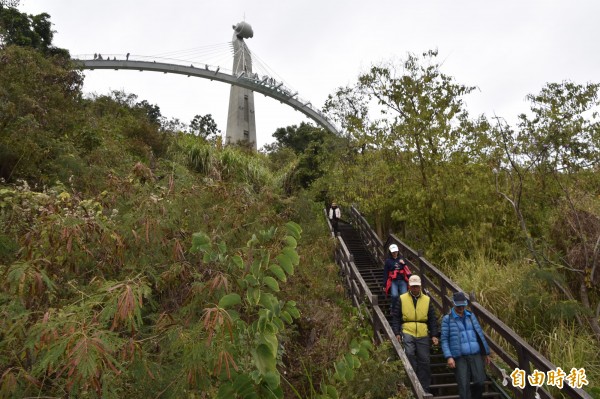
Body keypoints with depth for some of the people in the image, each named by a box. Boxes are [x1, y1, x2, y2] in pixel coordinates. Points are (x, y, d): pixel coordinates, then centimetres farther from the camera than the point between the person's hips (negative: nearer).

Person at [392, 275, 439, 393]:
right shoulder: (402, 299, 6)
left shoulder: (427, 300, 11)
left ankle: (424, 388, 18)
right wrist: (397, 333, -3)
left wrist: (434, 335, 4)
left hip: (423, 335, 2)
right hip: (407, 332, -2)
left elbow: (433, 319, 12)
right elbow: (396, 317, 5)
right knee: (409, 354, -22)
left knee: (424, 361, 4)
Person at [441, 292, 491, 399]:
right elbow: (444, 340, -3)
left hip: (475, 355, 3)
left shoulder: (471, 316, 11)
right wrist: (449, 357, -13)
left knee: (480, 381, -1)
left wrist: (486, 352, 15)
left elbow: (480, 334, 15)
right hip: (460, 357, -3)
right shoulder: (447, 319, -1)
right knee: (464, 386, -2)